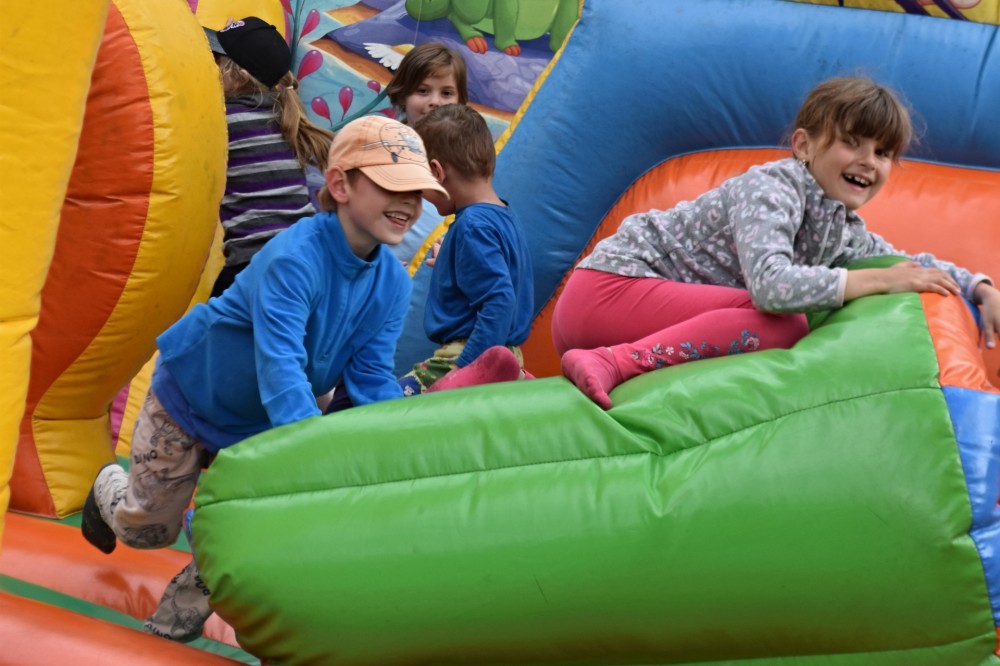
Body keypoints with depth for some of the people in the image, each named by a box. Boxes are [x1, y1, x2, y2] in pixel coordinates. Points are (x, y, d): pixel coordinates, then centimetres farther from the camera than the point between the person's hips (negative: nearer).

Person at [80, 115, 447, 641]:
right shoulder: (293, 258, -38)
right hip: (189, 396, -5)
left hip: (259, 425, 5)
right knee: (148, 529, 13)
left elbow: (372, 380, -18)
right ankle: (112, 486, 49)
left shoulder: (392, 286, -17)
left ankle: (177, 619, 29)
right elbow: (279, 365, -48)